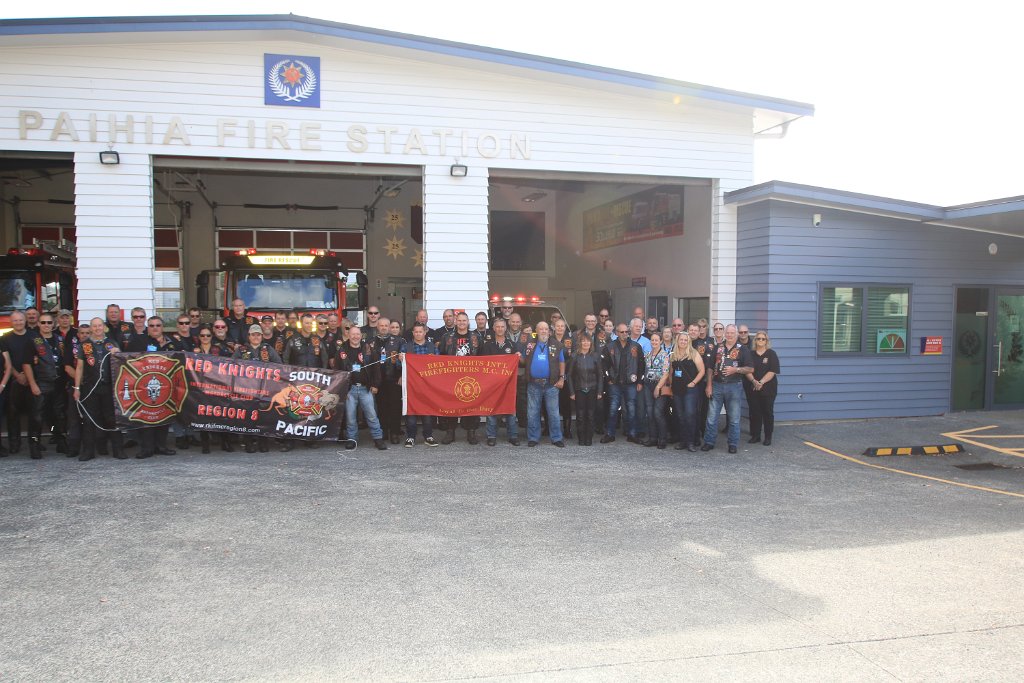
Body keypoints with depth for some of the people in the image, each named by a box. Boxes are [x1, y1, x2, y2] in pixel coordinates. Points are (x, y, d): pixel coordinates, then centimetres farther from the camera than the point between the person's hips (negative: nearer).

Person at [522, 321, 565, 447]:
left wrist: (561, 378, -3)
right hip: (533, 385, 1)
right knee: (532, 413, 6)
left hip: (551, 385, -1)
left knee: (554, 413, 3)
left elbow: (562, 363, 6)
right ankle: (533, 438, 15)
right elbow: (524, 361, 12)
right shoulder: (530, 345, 7)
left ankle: (556, 438, 11)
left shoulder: (556, 346, 4)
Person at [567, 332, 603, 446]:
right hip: (579, 390, -1)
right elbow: (569, 375, 2)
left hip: (592, 390, 1)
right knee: (580, 415, -1)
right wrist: (571, 392, -3)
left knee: (591, 415, 2)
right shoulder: (574, 356, 1)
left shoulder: (596, 356, 4)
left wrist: (600, 391, -2)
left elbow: (600, 375, 5)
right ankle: (581, 439, 9)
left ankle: (589, 439, 11)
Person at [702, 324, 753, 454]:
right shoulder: (717, 348, 9)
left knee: (734, 418, 5)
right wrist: (709, 385, 2)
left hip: (734, 386, -2)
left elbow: (750, 369, -2)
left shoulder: (743, 349, 1)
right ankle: (709, 442, 12)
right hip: (717, 385, 2)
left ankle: (733, 444, 14)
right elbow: (711, 368, 9)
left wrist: (736, 369, -16)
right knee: (712, 416, 3)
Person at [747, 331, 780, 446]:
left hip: (768, 388, -3)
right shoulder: (751, 354, 8)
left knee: (767, 412, 1)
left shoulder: (771, 354, -1)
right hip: (754, 388, 3)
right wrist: (754, 381, -16)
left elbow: (772, 371, -9)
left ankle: (768, 437, 8)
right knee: (754, 412, 5)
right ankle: (755, 435, 14)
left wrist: (761, 382, -17)